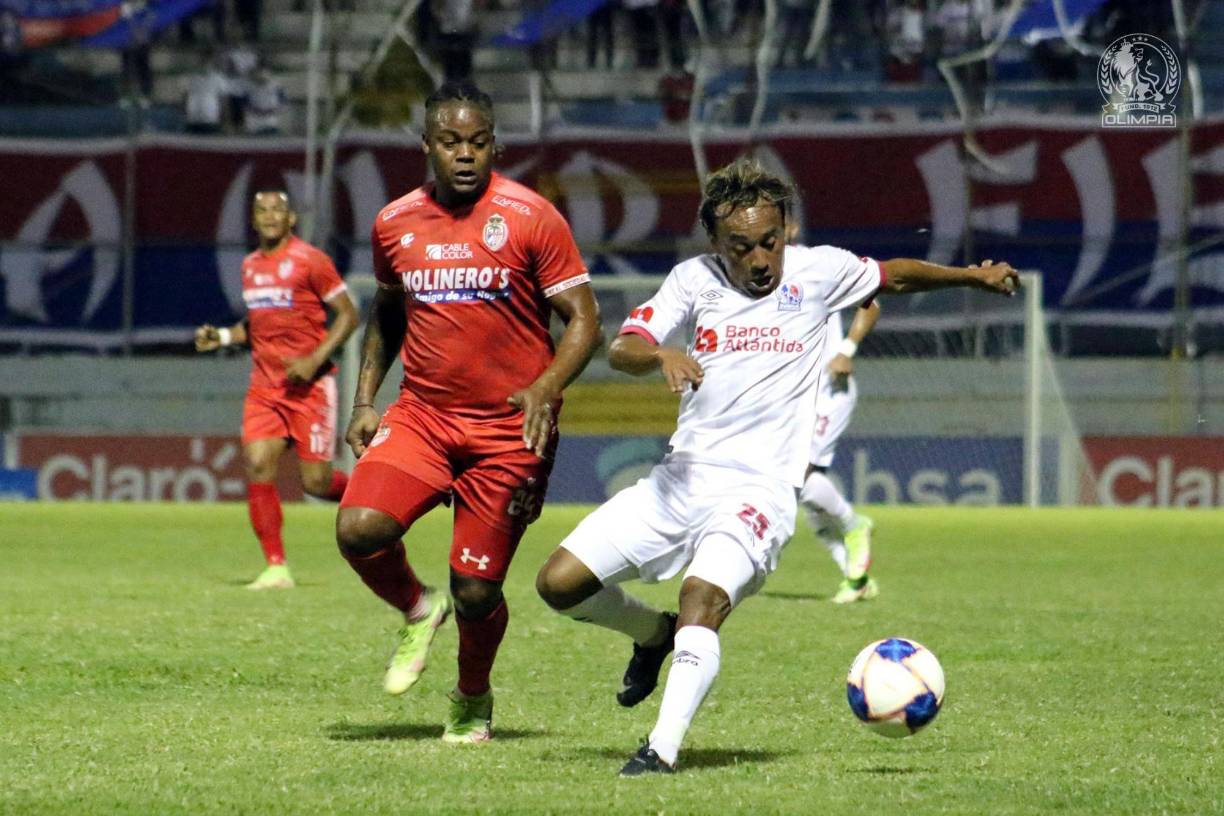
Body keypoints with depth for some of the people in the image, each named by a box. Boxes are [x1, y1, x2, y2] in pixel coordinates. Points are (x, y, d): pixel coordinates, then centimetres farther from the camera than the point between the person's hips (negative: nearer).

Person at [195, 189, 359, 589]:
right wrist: (222, 337, 7)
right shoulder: (250, 265, 12)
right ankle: (276, 567, -6)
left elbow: (348, 315, -7)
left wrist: (315, 360, -17)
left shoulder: (309, 260, -8)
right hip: (265, 385, 5)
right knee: (257, 465, -11)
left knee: (315, 481, -6)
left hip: (309, 385, -5)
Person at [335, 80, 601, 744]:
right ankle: (416, 611, 11)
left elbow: (584, 320, -6)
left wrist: (546, 387, -24)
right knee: (358, 530, -21)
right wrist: (365, 399, 14)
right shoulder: (395, 223, 5)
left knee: (476, 590, -2)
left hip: (508, 430, -3)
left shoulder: (530, 217, -7)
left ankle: (472, 700, 29)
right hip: (420, 416, 3)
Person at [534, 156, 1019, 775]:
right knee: (559, 583, -2)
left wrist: (970, 275, 15)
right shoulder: (695, 280, 5)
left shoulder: (817, 271, 5)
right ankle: (655, 633, 26)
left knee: (703, 596, -30)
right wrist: (660, 355, -27)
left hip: (760, 488, -3)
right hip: (682, 476, 4)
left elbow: (894, 277, 24)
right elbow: (621, 350, -6)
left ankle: (662, 750, -36)